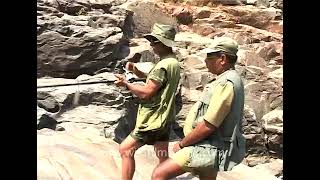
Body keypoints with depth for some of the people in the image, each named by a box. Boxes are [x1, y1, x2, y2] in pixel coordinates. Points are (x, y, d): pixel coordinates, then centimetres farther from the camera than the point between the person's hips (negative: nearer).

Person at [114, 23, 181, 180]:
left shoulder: (163, 65, -22)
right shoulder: (173, 62, 9)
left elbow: (146, 93, -23)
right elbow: (154, 80, 16)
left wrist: (126, 83, -10)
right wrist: (135, 70, 1)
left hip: (153, 120, -9)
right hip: (164, 118, 9)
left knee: (125, 150, 2)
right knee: (163, 158, 15)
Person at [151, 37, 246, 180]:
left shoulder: (226, 84, -21)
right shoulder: (229, 79, 13)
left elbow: (208, 126, -24)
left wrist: (181, 144, -11)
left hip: (209, 150, -11)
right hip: (212, 147, 11)